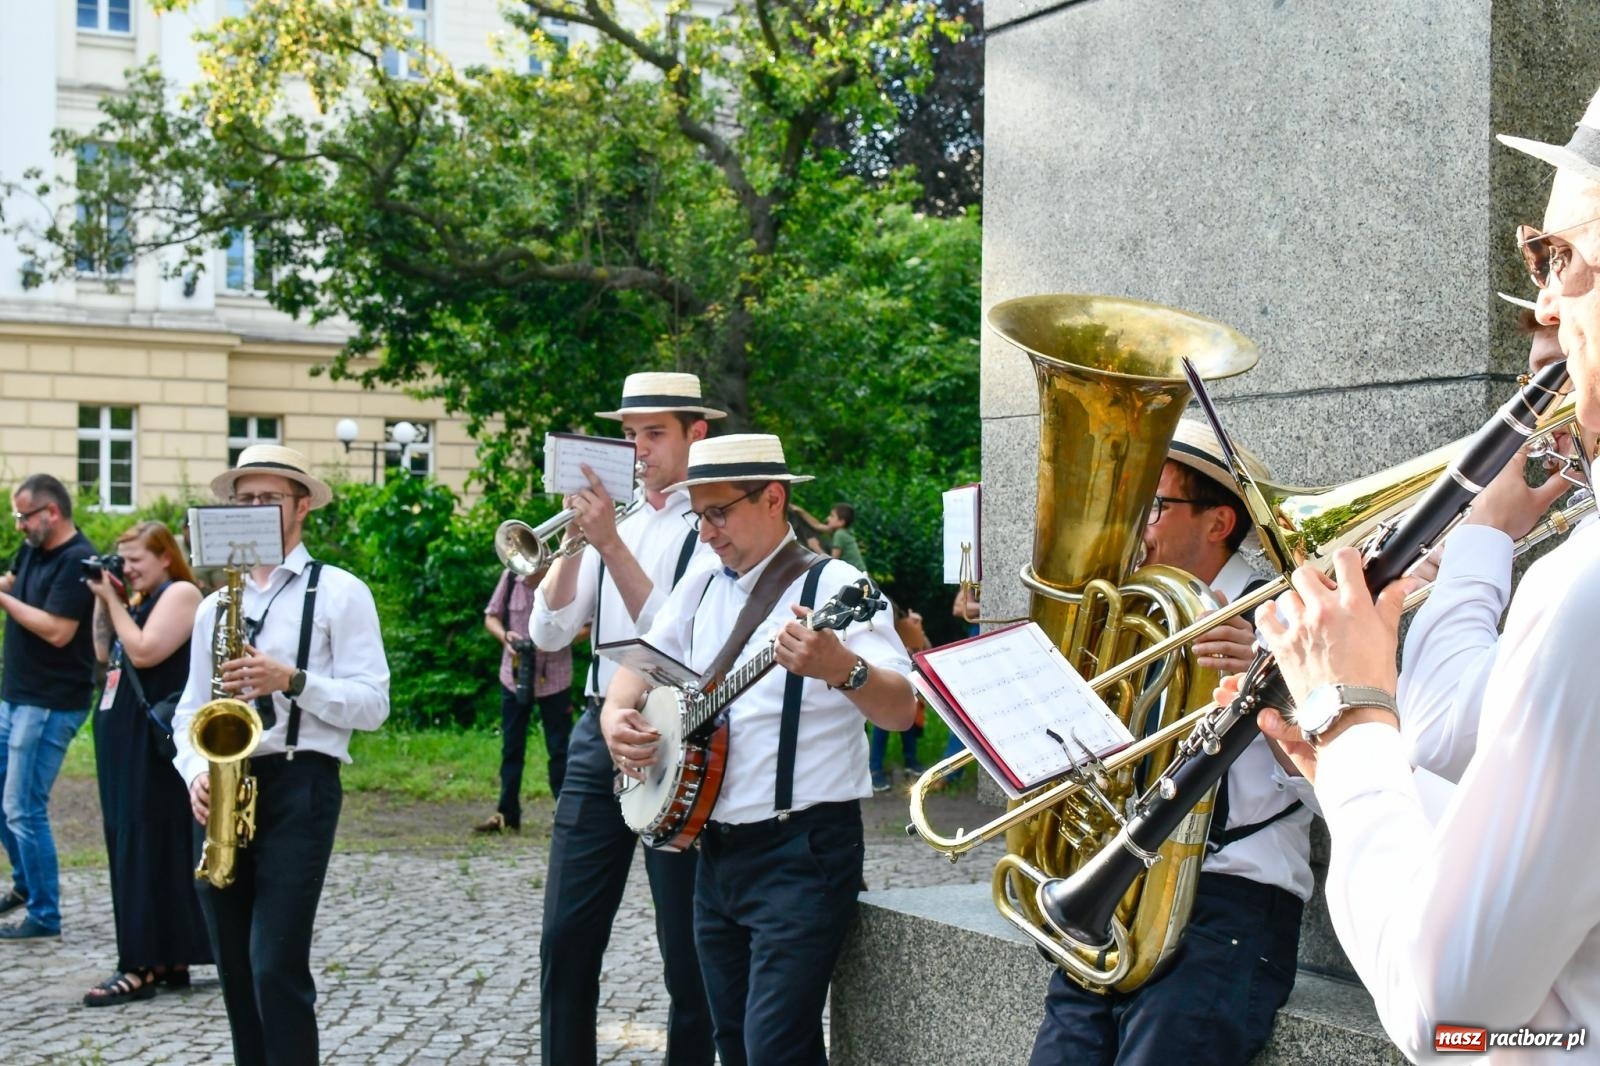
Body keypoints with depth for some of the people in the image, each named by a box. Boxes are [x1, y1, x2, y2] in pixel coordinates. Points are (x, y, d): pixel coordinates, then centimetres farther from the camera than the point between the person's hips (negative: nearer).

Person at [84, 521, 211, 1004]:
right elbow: (105, 655, 17)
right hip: (122, 738, 9)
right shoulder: (140, 601, 19)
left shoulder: (181, 594, -8)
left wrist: (113, 601, -10)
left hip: (153, 741, -9)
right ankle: (166, 959, 14)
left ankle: (145, 966, -6)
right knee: (127, 845, 9)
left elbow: (143, 652, -18)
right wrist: (102, 601, 9)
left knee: (148, 846, -8)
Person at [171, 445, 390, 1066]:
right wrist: (196, 772, -3)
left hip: (300, 785, -5)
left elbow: (372, 705, -5)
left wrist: (291, 680, -19)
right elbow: (190, 711, 17)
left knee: (277, 968, -13)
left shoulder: (340, 593, 2)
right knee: (236, 970, 8)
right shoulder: (215, 605, 18)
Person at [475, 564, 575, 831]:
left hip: (554, 678, -3)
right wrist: (504, 635, -14)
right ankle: (507, 814, 20)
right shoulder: (510, 578, -5)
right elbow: (491, 617, 7)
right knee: (511, 747, 11)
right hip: (514, 675, 3)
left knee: (559, 748, 2)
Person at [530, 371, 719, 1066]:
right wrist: (574, 541, -6)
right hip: (599, 734, 6)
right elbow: (550, 632, 7)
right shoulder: (614, 519, 14)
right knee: (567, 940, 5)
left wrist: (610, 543, -19)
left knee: (687, 954, 3)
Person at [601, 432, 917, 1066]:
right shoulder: (703, 584, 10)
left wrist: (841, 668, -44)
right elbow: (642, 664, 19)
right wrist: (617, 714, -3)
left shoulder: (831, 586, -12)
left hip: (802, 852, -7)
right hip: (716, 848, 7)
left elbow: (901, 711, -23)